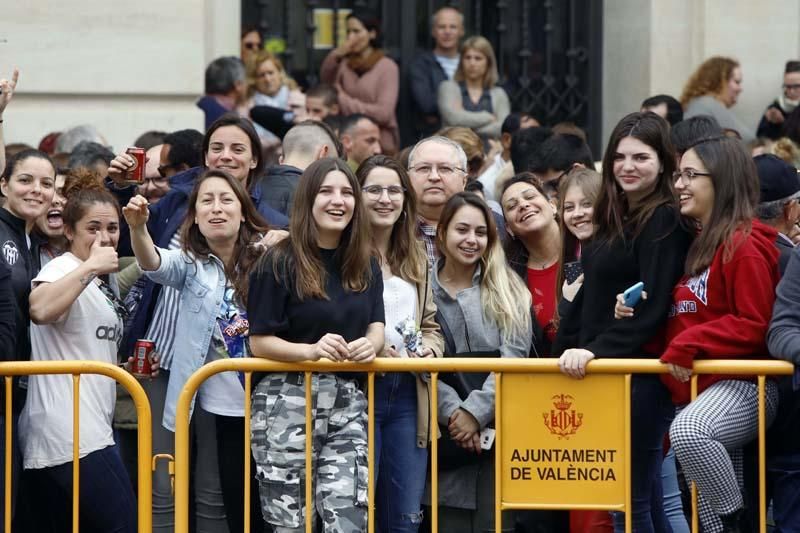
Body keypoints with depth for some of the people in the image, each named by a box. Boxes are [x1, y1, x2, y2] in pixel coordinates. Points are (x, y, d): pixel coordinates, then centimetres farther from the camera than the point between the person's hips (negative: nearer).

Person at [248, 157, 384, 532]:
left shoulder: (365, 265, 10)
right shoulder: (280, 263, -7)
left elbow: (376, 326, 13)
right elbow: (259, 343, -8)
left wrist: (371, 345, -12)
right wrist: (311, 350, -25)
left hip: (346, 404, 4)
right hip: (288, 402, -4)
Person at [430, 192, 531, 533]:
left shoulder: (507, 292, 10)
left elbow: (513, 359, -2)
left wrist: (476, 411, -14)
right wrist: (453, 412, -16)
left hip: (499, 430, 0)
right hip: (445, 433, 0)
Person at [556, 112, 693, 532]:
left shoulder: (665, 221, -10)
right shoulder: (612, 218, 17)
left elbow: (653, 307, -19)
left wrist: (596, 349, -25)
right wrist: (564, 352, 16)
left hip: (641, 373, -9)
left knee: (632, 498, -7)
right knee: (646, 499, 11)